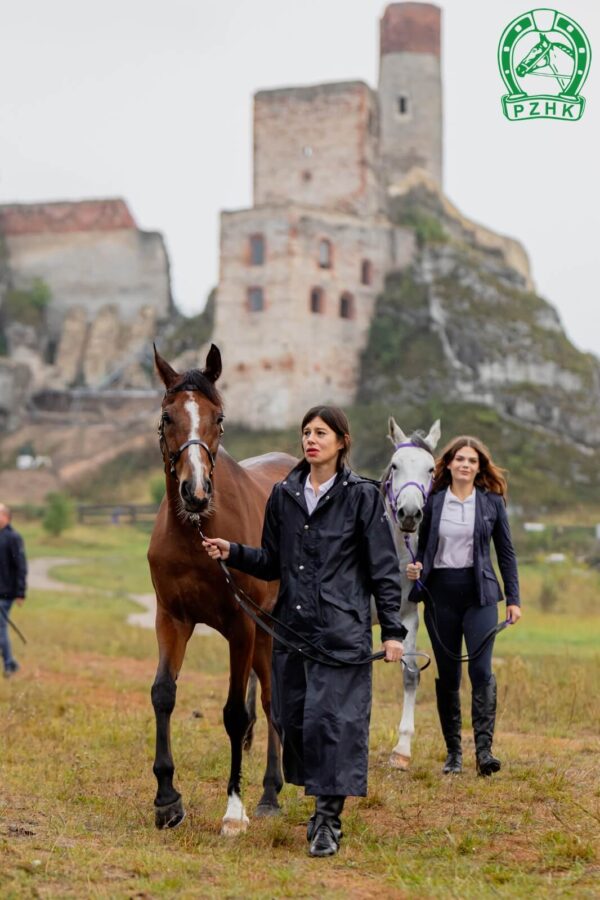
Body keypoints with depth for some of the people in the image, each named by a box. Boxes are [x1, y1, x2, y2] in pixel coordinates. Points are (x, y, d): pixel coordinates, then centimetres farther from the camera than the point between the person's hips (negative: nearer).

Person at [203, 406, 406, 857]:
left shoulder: (362, 495, -3)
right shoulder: (284, 495, 9)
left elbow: (384, 567, -3)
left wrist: (392, 629, -8)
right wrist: (233, 552, -2)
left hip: (342, 629, -5)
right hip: (293, 626, 5)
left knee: (332, 717, -8)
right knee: (293, 718, 7)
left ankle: (329, 821, -2)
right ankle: (322, 802, 24)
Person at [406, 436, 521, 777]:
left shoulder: (492, 502, 4)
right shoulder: (433, 501, 4)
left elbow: (506, 552, 7)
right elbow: (423, 546, 12)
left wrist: (514, 599, 4)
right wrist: (415, 567, -10)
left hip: (479, 593, -1)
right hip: (440, 592, 1)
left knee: (481, 669, -15)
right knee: (448, 675, 6)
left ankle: (484, 749, -16)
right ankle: (453, 751, 14)